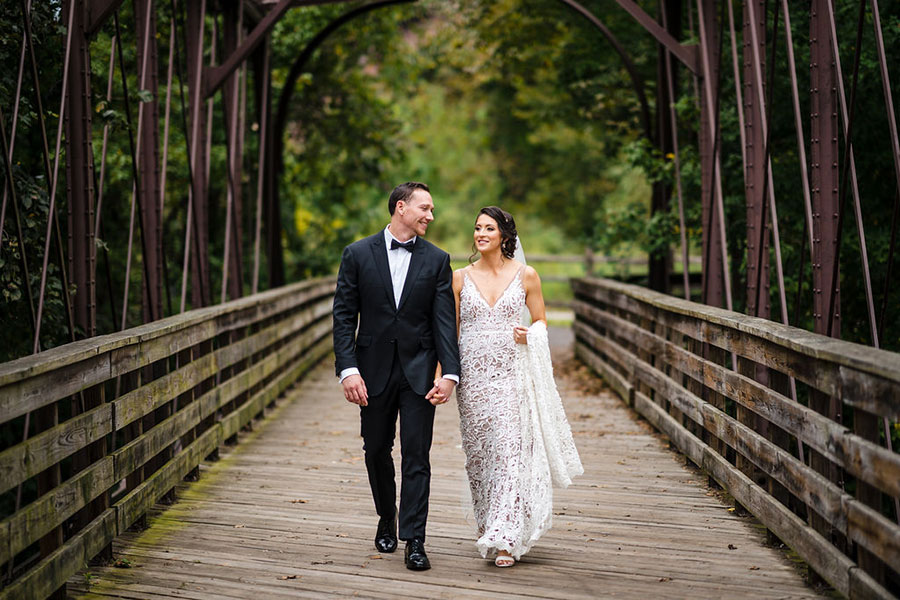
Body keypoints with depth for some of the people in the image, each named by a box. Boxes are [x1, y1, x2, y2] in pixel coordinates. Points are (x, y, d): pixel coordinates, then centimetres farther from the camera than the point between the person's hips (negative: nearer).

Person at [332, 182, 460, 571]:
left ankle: (414, 541, 2)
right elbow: (344, 317, -2)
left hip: (418, 371, -1)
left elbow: (444, 321, -3)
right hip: (374, 370, 1)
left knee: (416, 456, -3)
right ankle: (387, 519, 36)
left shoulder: (437, 260, 1)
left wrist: (450, 373, -14)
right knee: (376, 451, 14)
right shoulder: (358, 254, -1)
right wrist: (348, 369, -12)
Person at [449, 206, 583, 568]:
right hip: (472, 374, 2)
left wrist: (530, 335, -11)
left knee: (510, 449, -11)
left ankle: (505, 538, -10)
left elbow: (541, 321, 11)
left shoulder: (526, 276, 2)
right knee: (478, 453, 8)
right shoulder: (461, 278, 6)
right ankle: (488, 526, 27)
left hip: (512, 374, -2)